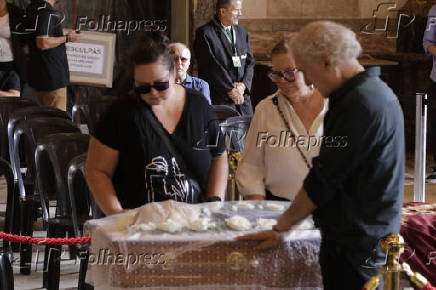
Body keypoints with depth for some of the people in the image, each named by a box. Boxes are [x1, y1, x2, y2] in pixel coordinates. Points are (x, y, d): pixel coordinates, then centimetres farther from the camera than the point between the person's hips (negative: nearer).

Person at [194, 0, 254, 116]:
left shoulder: (242, 32, 15)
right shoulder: (204, 33, -5)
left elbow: (250, 62, 13)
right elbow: (211, 66, -12)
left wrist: (244, 84, -5)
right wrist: (230, 90, -14)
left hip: (243, 97, 6)